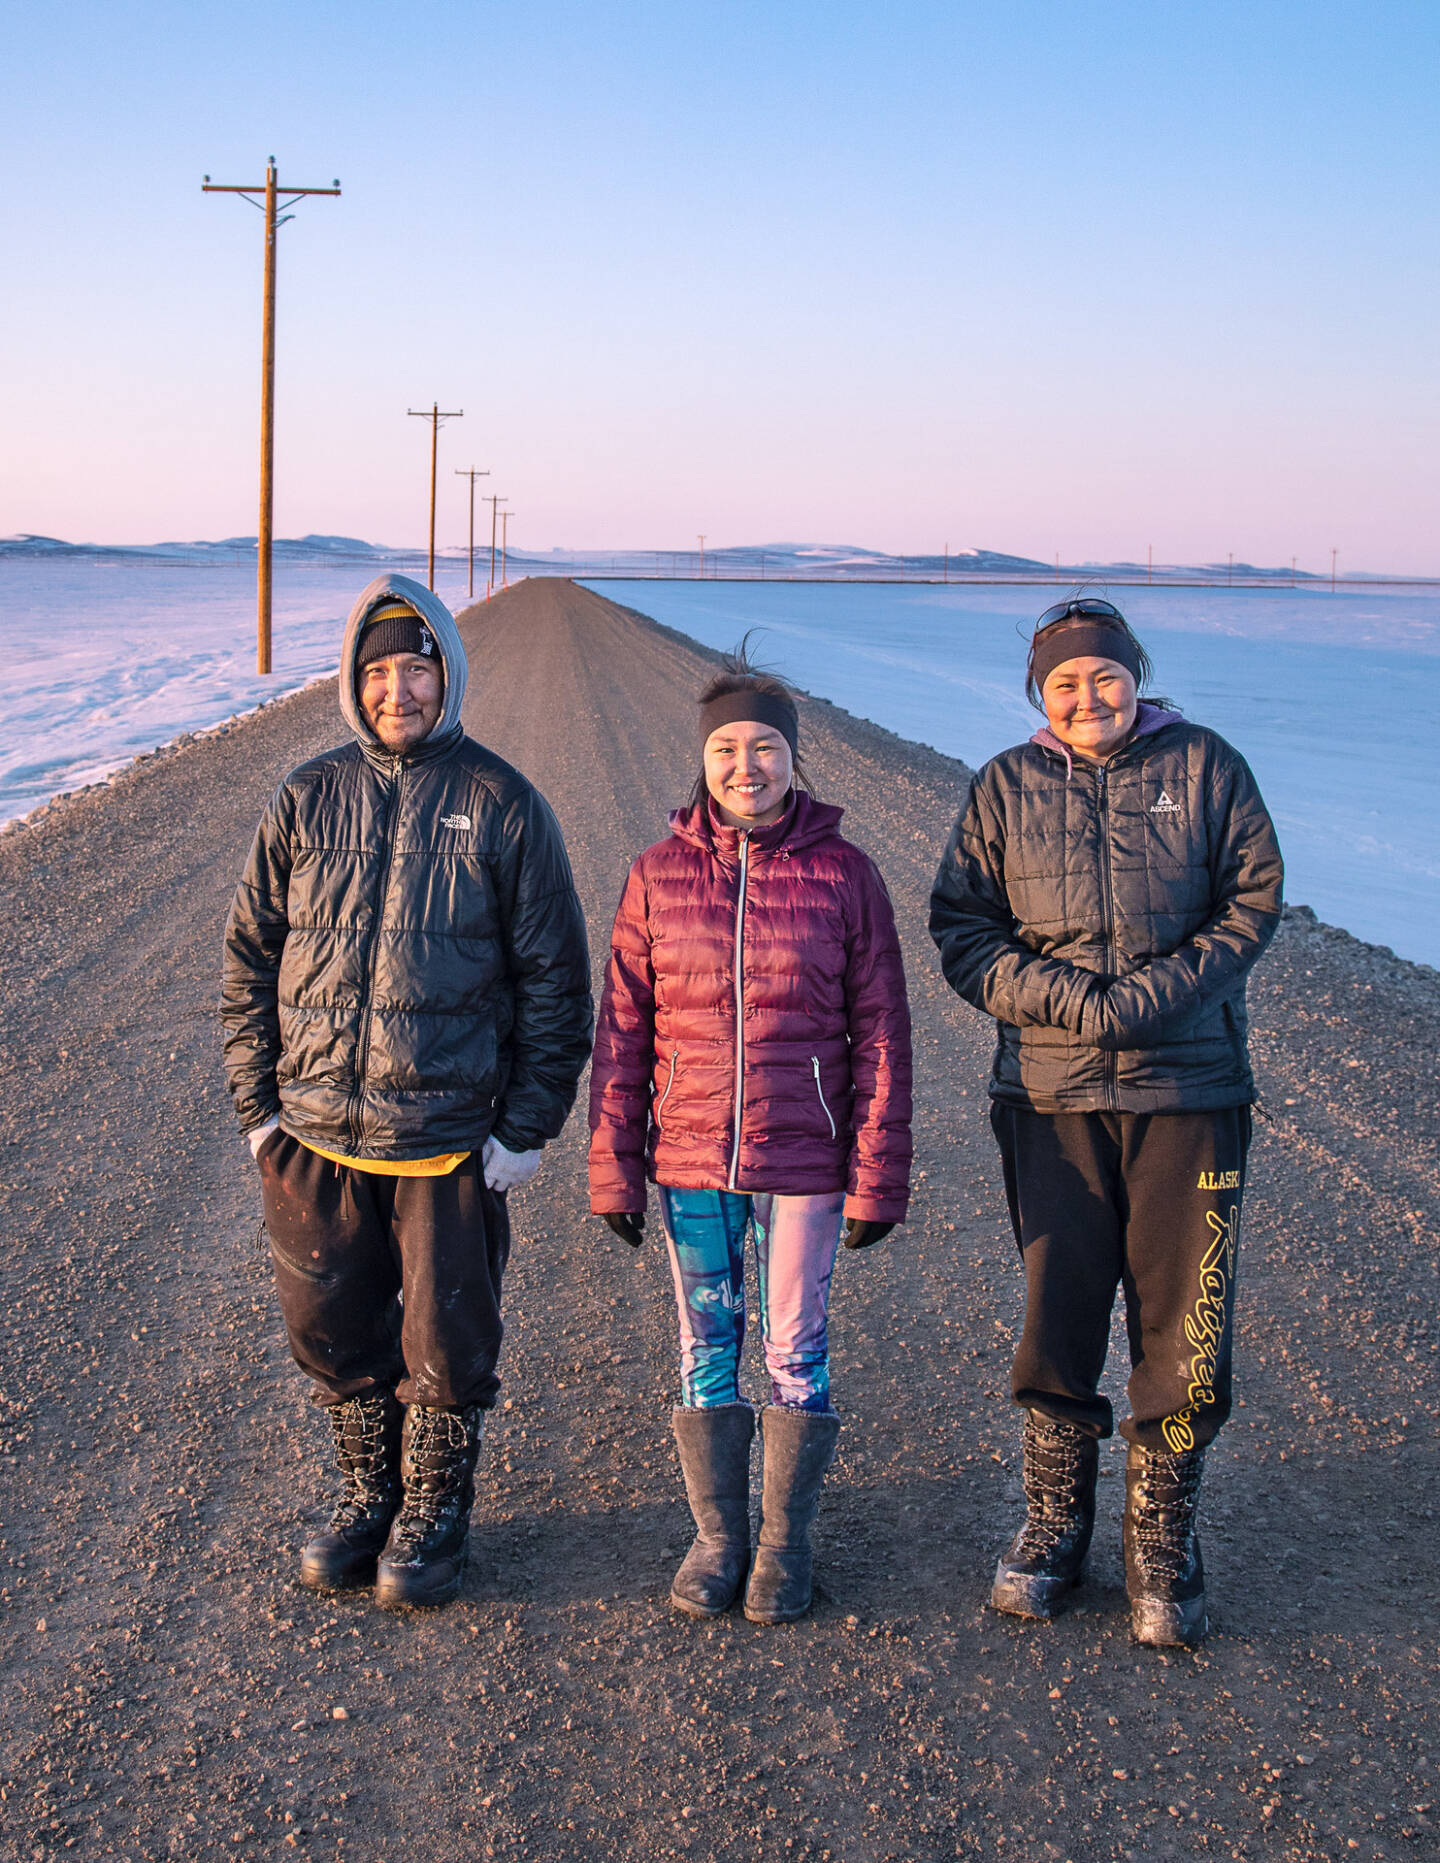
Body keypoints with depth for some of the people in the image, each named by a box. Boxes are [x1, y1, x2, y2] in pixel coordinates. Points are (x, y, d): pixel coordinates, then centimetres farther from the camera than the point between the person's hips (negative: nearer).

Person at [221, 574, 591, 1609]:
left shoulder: (503, 805, -4)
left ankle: (434, 1513, 30)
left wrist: (528, 1127, -6)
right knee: (333, 1334, 14)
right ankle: (368, 1494, 36)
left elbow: (555, 978, -2)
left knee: (448, 1347, 8)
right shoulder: (307, 800, 3)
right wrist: (258, 1104, 4)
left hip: (451, 1142, -3)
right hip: (314, 1138, 3)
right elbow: (251, 955, 9)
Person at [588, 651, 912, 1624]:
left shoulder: (845, 875, -5)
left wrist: (879, 1178, -5)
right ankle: (717, 1536, 27)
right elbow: (624, 1032, 2)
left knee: (795, 1349, 8)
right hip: (689, 1162, 2)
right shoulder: (659, 876, -1)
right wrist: (613, 1169, 1)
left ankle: (786, 1542, 25)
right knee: (706, 1349, 12)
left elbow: (881, 1032, -3)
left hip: (804, 1164, -1)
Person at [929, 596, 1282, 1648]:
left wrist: (1155, 995, -13)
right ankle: (1055, 1523, 24)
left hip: (1190, 1088, -1)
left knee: (1183, 1322, 1)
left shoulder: (1206, 767, 3)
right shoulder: (1005, 788, 6)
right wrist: (1066, 1000, -13)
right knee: (1055, 1310, 6)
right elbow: (962, 930, 3)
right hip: (1052, 1091, 1)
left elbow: (1253, 902, 1)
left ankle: (1163, 1540, 17)